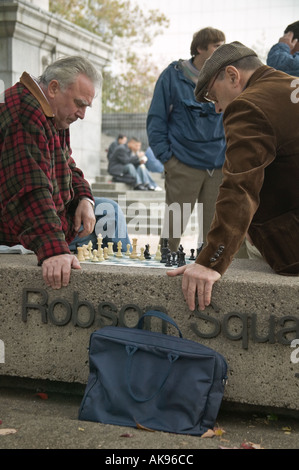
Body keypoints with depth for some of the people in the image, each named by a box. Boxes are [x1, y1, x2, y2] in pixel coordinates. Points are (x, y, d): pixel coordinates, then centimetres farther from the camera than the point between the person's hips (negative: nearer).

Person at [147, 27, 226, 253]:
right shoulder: (173, 75, -1)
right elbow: (156, 118, 1)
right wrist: (165, 155, -6)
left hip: (219, 166, 4)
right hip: (183, 164, -3)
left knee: (214, 226, 7)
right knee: (174, 224, -1)